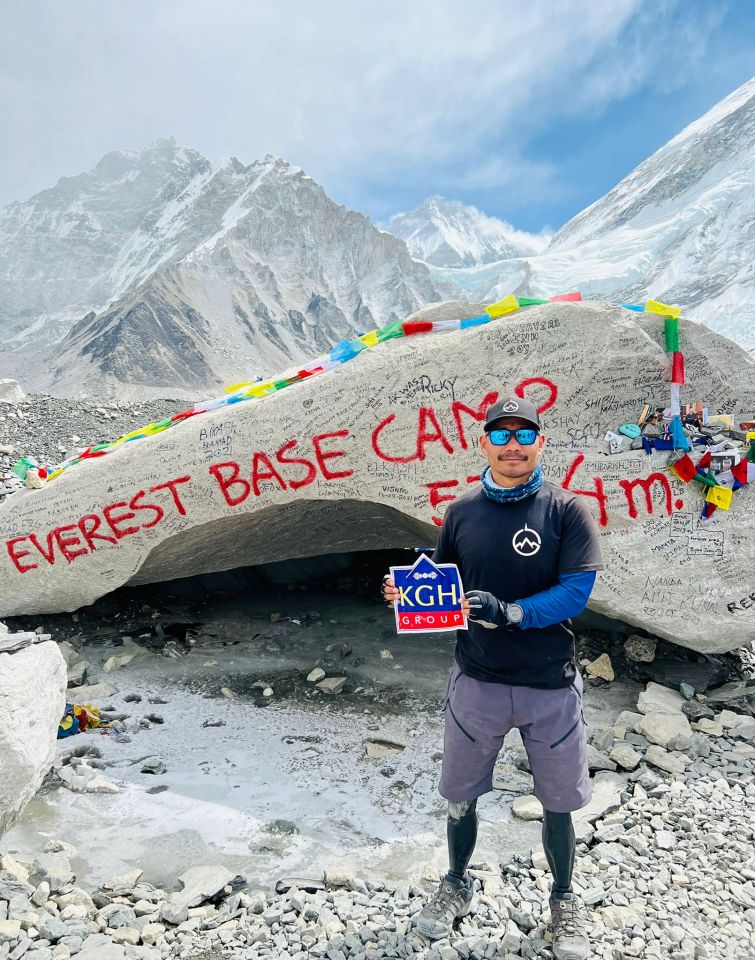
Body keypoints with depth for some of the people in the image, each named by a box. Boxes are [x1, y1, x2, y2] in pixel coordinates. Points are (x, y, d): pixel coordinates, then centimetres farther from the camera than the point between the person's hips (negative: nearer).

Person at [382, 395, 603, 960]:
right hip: (477, 682, 2)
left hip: (551, 686, -2)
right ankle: (457, 885, 46)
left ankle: (564, 902, 44)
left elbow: (576, 591, -16)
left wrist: (510, 612, -30)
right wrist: (407, 592, -14)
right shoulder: (461, 513, 1)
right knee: (461, 796, 18)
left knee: (557, 804, 16)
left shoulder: (566, 510, -8)